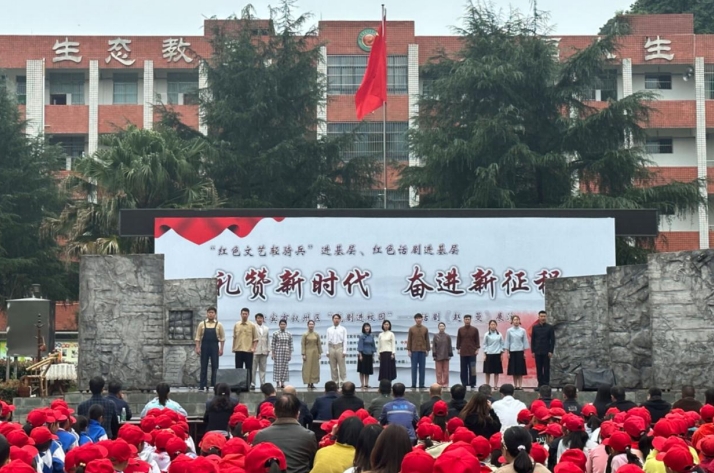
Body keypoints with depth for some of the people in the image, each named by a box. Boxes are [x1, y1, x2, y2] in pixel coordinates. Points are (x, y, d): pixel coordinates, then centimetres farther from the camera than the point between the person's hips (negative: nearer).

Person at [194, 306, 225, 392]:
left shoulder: (219, 325, 2)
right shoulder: (202, 324, 3)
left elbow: (222, 338, 3)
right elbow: (198, 337, 3)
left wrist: (221, 349, -3)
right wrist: (198, 348, -4)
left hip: (214, 347, 0)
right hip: (204, 346, 0)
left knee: (214, 367, 2)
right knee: (204, 367, 3)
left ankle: (214, 385, 7)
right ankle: (202, 386, 5)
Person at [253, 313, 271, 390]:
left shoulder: (266, 329, 16)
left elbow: (268, 340, 16)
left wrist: (268, 349, 10)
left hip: (264, 351, 4)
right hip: (255, 351, -4)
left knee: (263, 368, 4)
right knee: (253, 368, -3)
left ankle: (262, 383, 7)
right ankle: (252, 383, -1)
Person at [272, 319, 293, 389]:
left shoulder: (289, 334, 6)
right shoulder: (275, 334, -2)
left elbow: (290, 345, 8)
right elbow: (273, 344, -2)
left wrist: (290, 354, 4)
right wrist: (272, 353, -6)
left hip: (286, 353, 3)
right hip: (278, 352, -3)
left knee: (285, 367, 1)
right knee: (278, 367, -4)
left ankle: (283, 382, 6)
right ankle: (277, 383, 0)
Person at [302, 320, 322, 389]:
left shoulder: (317, 335, 5)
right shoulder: (305, 335, -4)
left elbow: (319, 344, 7)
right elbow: (303, 345, -5)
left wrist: (320, 353, 3)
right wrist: (303, 354, -11)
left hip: (315, 353, 3)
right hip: (308, 353, -3)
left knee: (315, 368, 4)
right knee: (307, 368, -3)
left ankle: (312, 383, 10)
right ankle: (308, 384, 0)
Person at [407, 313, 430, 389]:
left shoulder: (425, 329, 7)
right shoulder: (411, 329, 3)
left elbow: (427, 340, 9)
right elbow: (409, 340, 2)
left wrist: (427, 350, 4)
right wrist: (409, 350, -4)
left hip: (422, 351, 1)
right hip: (414, 351, -1)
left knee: (422, 368, 2)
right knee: (414, 368, 0)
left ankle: (421, 385, 4)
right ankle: (413, 385, 3)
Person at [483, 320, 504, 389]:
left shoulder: (499, 334, 4)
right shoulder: (487, 335, 0)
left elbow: (502, 344, 8)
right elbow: (485, 345, 2)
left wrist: (502, 354, 4)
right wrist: (485, 354, -3)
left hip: (497, 354, 1)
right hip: (489, 354, -1)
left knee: (497, 371, 3)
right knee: (488, 371, 1)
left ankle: (495, 385, 8)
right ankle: (487, 385, 8)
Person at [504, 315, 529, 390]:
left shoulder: (523, 331, 1)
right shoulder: (509, 331, 0)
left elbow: (525, 341, 4)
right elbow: (507, 342, 2)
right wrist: (507, 352, -2)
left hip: (520, 351, 0)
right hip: (512, 351, 0)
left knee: (520, 370, -1)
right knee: (513, 370, 2)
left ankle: (520, 385, 2)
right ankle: (515, 385, 9)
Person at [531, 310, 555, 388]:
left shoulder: (550, 327, 0)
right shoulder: (534, 327, 7)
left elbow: (553, 340, -1)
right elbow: (532, 340, 8)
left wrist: (551, 351, -8)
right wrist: (533, 351, 2)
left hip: (546, 352, -2)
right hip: (537, 352, 2)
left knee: (546, 369, -1)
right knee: (539, 369, 2)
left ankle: (546, 384, 2)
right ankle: (540, 384, 6)